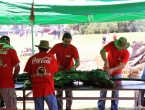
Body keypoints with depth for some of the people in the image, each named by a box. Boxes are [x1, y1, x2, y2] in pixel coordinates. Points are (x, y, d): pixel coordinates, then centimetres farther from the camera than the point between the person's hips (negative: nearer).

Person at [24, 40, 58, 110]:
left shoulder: (32, 58, 3)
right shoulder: (51, 57, 2)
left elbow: (29, 75, 8)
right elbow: (53, 73, 8)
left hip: (36, 88, 2)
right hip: (48, 86, -1)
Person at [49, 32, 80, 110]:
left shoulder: (73, 48, -17)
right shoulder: (56, 46, -13)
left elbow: (78, 62, -21)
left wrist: (74, 67, -43)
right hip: (59, 71, 1)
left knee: (69, 92, 5)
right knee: (59, 92, 8)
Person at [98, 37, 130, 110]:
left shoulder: (126, 54, -21)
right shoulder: (112, 44, -19)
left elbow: (122, 65, -29)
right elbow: (102, 51, -28)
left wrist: (112, 69, -44)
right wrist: (106, 61, -40)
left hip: (117, 72, 0)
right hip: (106, 70, 1)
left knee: (115, 92, 5)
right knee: (103, 90, 4)